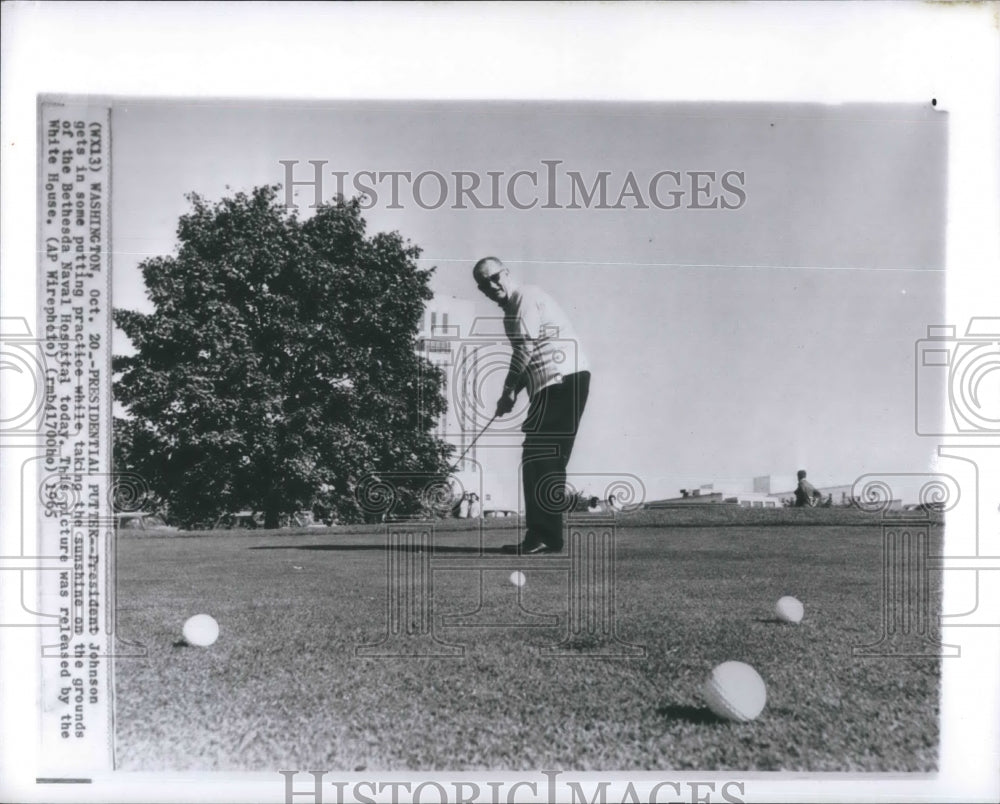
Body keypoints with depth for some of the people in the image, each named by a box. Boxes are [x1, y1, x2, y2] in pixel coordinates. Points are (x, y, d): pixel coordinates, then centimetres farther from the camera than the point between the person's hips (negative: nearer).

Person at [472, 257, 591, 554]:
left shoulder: (525, 297, -4)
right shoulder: (514, 308, 26)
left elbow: (525, 347, -14)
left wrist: (508, 391, -8)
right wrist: (513, 393, 12)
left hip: (561, 380, -10)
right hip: (564, 383, 10)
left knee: (538, 460, -12)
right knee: (549, 461, 12)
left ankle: (542, 536, -12)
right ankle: (548, 536, 16)